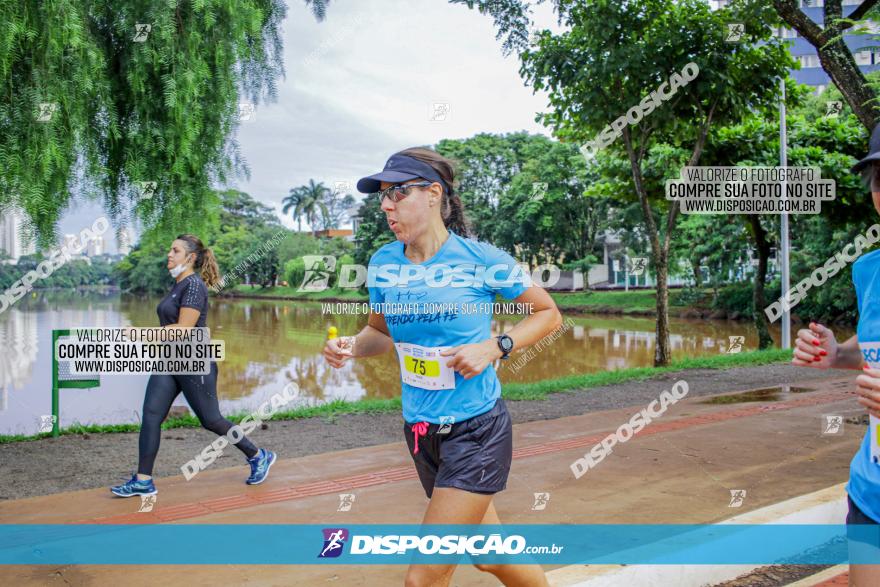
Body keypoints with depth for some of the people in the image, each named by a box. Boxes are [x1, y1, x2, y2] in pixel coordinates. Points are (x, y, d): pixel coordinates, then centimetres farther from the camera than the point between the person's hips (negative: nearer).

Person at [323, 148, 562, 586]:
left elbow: (548, 314, -3)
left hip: (477, 431, -5)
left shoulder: (482, 260, -14)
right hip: (420, 432, 6)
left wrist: (494, 348, -18)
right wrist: (351, 346, -8)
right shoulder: (383, 263, -1)